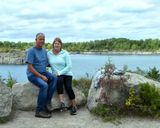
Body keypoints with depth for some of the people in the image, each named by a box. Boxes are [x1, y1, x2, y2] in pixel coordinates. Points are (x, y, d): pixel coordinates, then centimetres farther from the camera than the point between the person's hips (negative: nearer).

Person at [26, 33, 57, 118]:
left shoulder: (44, 51, 12)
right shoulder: (31, 51, -10)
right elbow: (30, 67, -16)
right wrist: (41, 76, -19)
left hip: (43, 72, 7)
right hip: (33, 74, -7)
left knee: (54, 78, -22)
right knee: (44, 85, -32)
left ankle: (47, 101, -16)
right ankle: (39, 111, -21)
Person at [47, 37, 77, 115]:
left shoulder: (65, 53, -2)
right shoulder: (49, 54, 5)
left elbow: (69, 66, -6)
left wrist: (60, 72, -17)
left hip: (67, 74, -1)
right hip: (56, 75, 1)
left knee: (68, 87, -26)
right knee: (59, 80, -34)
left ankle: (74, 106, -12)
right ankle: (62, 102, -38)